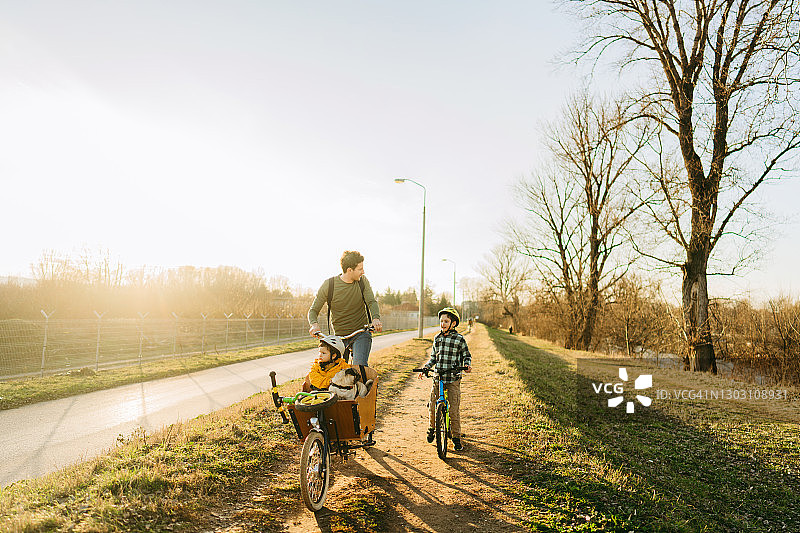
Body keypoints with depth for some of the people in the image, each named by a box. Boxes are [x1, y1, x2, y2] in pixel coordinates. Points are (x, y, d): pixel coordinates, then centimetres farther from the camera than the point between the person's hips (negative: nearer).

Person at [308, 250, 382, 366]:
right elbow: (313, 310, -3)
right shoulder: (328, 285, -9)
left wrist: (376, 318, -35)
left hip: (361, 332, 0)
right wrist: (314, 324, -26)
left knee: (359, 367, -20)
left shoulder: (363, 281, -3)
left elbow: (371, 302, -12)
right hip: (338, 335, 0)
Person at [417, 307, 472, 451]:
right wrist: (426, 367, 7)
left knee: (454, 409, -3)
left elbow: (466, 355, 8)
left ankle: (456, 437, 12)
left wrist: (467, 364, -11)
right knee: (432, 406, 3)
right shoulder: (437, 338, 11)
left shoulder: (459, 339, -2)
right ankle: (432, 427, 31)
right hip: (438, 377, 4)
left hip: (453, 379, -3)